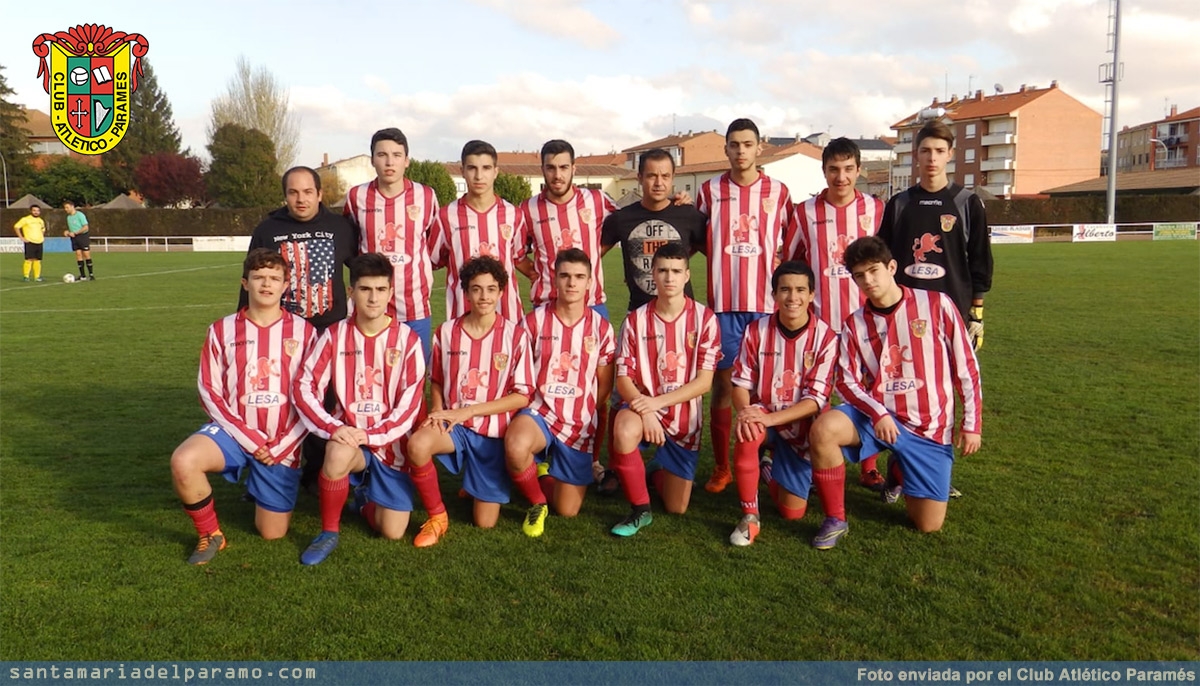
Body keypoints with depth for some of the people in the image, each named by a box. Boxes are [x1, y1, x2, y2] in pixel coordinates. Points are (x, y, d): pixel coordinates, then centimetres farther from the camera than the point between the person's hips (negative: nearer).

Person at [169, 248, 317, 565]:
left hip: (283, 443, 0)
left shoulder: (303, 332, -1)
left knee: (272, 533, 2)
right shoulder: (222, 330, 1)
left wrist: (282, 445, -10)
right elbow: (209, 392, -2)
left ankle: (259, 485, 37)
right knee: (183, 462, -32)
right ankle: (210, 534, -6)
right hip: (234, 431, 0)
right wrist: (248, 439, -12)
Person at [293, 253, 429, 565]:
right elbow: (305, 387, -9)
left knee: (392, 532, -5)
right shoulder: (335, 335, -4)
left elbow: (410, 404, -11)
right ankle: (329, 532, -12)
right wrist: (332, 428, -24)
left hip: (390, 442, 0)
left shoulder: (407, 339, -8)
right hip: (348, 435, 0)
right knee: (338, 455, -37)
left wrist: (370, 435, -22)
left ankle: (367, 498, 30)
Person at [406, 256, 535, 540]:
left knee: (485, 522, 0)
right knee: (417, 444, -35)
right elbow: (437, 382, 12)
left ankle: (481, 486, 36)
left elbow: (522, 396, -8)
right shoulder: (446, 332, -1)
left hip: (494, 431, -1)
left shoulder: (515, 335, -8)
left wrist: (468, 411, -14)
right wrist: (437, 412, -10)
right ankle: (436, 516, -9)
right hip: (453, 425, 1)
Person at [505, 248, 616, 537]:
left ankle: (546, 475, 39)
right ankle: (537, 502, -6)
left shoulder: (601, 328, -1)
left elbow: (605, 384, 5)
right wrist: (532, 403, -10)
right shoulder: (535, 321, -3)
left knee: (567, 510, 3)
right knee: (516, 446, -39)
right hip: (539, 412, -1)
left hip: (580, 425, 2)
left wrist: (583, 414, 0)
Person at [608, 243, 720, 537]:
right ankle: (640, 510, -14)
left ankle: (658, 470, 42)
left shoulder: (704, 319, -8)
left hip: (684, 417, 1)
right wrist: (644, 410, -25)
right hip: (643, 405, 0)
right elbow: (623, 378, -6)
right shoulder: (636, 319, -5)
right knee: (624, 431, -38)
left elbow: (704, 381, -11)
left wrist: (658, 401, -22)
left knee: (676, 508, 6)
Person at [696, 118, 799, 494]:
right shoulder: (710, 190, 5)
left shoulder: (778, 192, 5)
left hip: (767, 301, 0)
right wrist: (723, 254, 2)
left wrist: (779, 264, -2)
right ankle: (721, 467, 13)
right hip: (724, 301, 0)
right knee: (723, 382, 3)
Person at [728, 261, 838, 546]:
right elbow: (741, 383, -6)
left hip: (802, 426, 0)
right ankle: (749, 515, -18)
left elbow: (816, 399, -18)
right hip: (763, 417, 0)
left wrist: (772, 419, -31)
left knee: (792, 512, 1)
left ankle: (774, 472, 37)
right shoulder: (757, 331, -9)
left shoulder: (825, 338, -15)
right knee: (747, 431, -38)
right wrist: (744, 410, -29)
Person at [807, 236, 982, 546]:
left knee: (929, 524, 0)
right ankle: (835, 520, -12)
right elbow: (847, 380, -3)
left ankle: (901, 473, 34)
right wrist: (878, 413, -22)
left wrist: (971, 424, -1)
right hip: (876, 415, 1)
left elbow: (966, 368, -1)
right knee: (823, 430, -32)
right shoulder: (855, 324, 1)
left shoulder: (936, 304, -6)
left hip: (929, 428, -1)